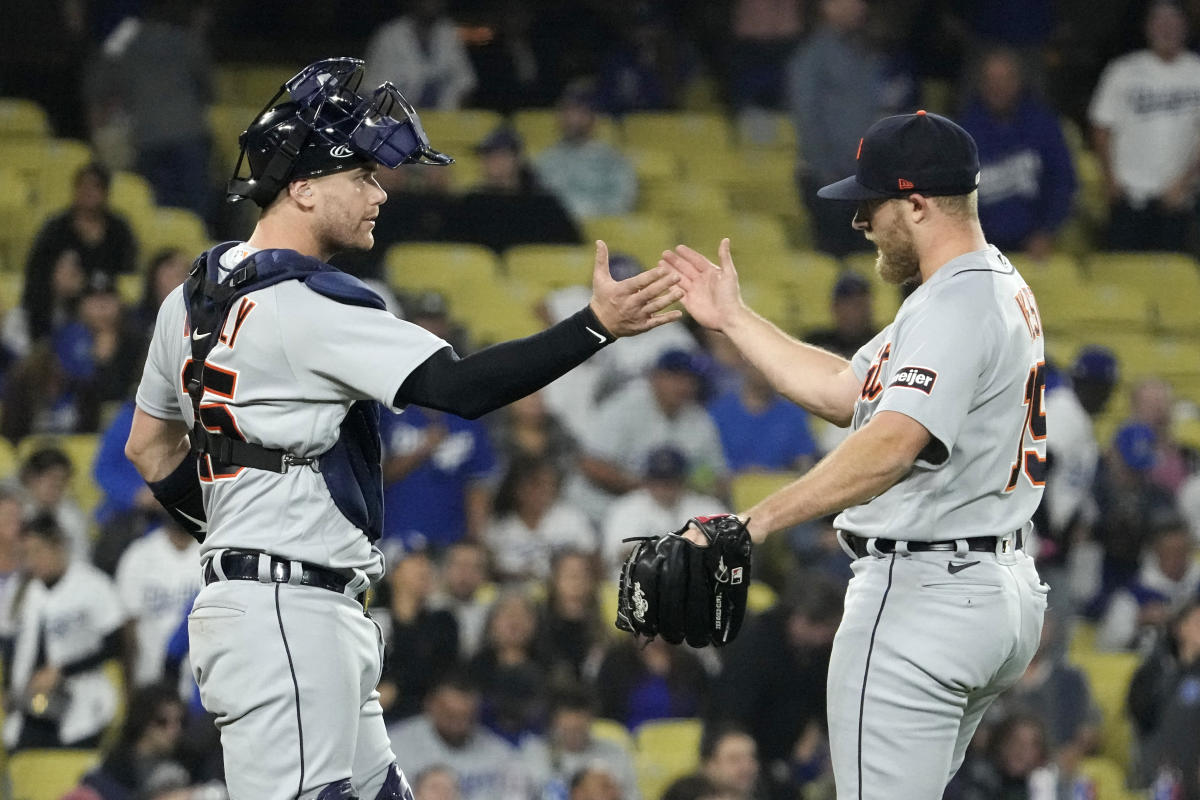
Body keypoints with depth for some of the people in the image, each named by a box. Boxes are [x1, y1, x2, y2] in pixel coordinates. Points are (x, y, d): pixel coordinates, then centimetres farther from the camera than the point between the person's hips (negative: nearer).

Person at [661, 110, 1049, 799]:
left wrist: (757, 522, -38)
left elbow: (893, 444, -32)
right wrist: (733, 319, 24)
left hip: (923, 588, -11)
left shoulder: (956, 306, -17)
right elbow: (844, 393, 23)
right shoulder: (1000, 288, 17)